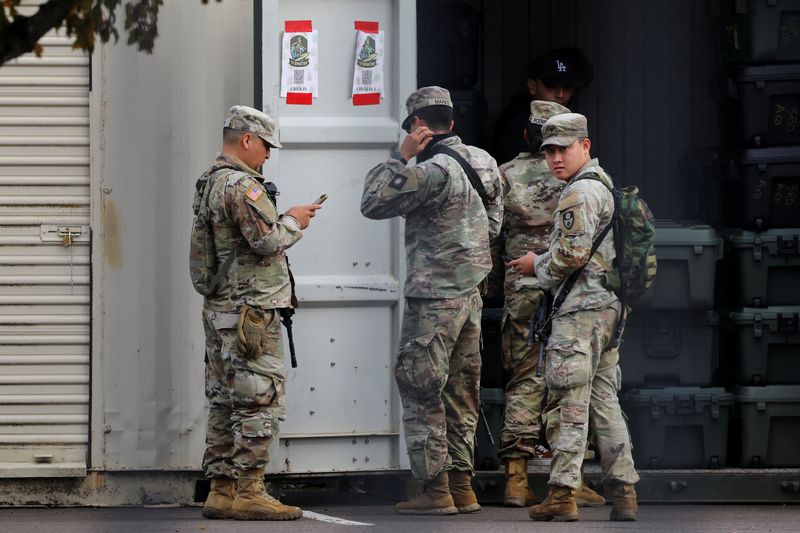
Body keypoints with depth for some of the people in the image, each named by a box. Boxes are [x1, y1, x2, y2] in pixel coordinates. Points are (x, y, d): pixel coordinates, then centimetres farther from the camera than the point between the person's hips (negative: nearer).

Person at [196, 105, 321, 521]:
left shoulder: (209, 183, 16)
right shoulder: (241, 185, -16)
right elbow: (267, 240, -21)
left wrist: (284, 220, 13)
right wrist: (292, 221, -4)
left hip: (218, 309, 10)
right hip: (250, 310, -10)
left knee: (224, 402, 11)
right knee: (260, 401, -7)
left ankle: (222, 491, 13)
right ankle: (247, 492, -8)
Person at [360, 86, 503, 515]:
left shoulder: (434, 170, -18)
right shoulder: (482, 163, 9)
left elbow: (373, 203, -14)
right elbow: (493, 223, 20)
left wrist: (401, 156, -10)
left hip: (433, 298, -9)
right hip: (471, 294, 9)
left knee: (421, 391, -3)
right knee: (460, 392, 13)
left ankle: (435, 489, -4)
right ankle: (461, 486, 16)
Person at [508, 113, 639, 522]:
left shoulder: (580, 192, -12)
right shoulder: (605, 186, 21)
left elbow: (571, 254, -19)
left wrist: (537, 266, -2)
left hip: (580, 308, -10)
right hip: (609, 305, 10)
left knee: (568, 403, -9)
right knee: (605, 402, 10)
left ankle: (563, 493, -12)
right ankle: (624, 492, 7)